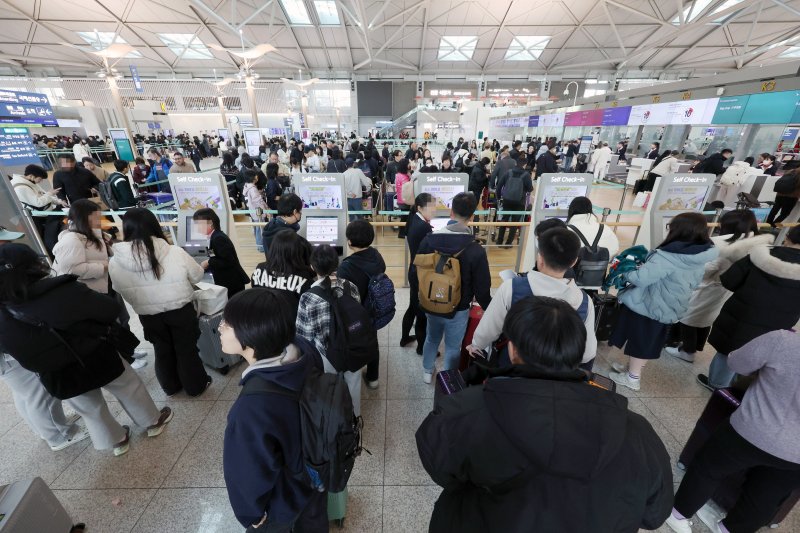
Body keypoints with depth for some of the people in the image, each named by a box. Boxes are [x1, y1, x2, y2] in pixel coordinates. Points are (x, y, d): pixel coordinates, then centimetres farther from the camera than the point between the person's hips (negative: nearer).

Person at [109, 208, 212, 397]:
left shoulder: (115, 262, -15)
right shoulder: (176, 253, -23)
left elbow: (121, 291, 1)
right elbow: (197, 276, -7)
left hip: (148, 316, 2)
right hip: (181, 311, -2)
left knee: (162, 351, 23)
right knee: (187, 349, 16)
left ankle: (170, 387, 41)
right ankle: (196, 386, 32)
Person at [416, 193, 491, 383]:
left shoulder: (429, 239, -12)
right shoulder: (476, 250, -23)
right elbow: (481, 289, -16)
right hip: (458, 310, -4)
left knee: (431, 339, 28)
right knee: (453, 347, 18)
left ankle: (427, 372, 49)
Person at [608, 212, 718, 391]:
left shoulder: (668, 256, -28)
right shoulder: (700, 260, 1)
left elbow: (641, 278, -31)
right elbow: (692, 284, 15)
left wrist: (625, 271, -9)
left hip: (647, 306, -7)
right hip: (669, 310, 8)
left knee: (638, 341, 9)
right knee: (648, 343, 21)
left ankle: (632, 378, 24)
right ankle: (632, 368, 38)